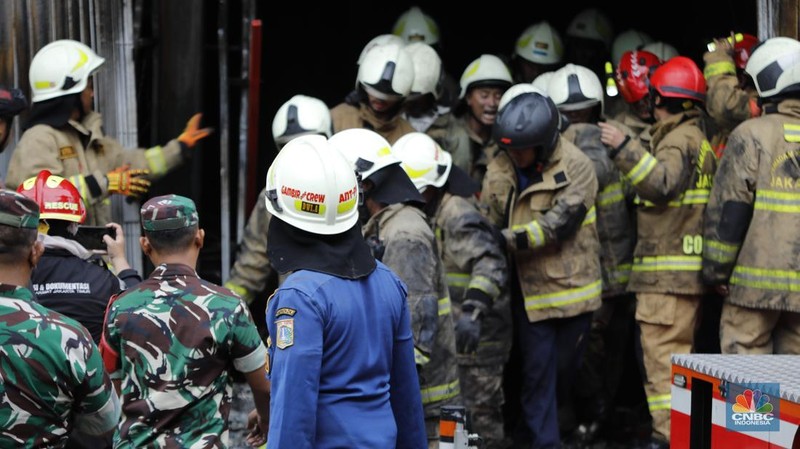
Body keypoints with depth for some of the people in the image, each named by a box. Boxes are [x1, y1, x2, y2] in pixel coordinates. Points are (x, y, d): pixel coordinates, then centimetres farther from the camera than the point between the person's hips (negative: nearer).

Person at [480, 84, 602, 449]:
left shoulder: (576, 167, -14)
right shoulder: (499, 171, -1)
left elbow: (560, 222, -22)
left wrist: (511, 238, -26)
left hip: (571, 281, -2)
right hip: (529, 287, 2)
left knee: (564, 366, 13)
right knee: (536, 369, -1)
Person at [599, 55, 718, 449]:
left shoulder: (679, 139, -11)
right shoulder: (697, 138, 22)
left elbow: (662, 184, -28)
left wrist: (625, 149, -31)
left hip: (668, 271, -10)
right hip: (686, 269, 10)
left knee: (662, 354, -11)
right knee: (677, 353, 15)